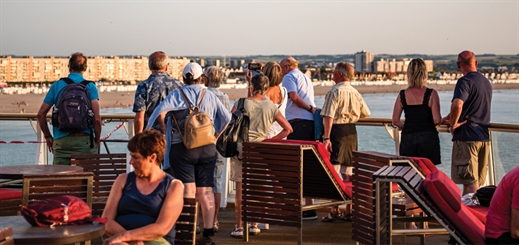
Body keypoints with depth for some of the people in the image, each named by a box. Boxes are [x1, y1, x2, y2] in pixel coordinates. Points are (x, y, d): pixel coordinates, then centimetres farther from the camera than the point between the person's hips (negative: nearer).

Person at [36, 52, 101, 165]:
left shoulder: (57, 85, 8)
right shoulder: (90, 87, 2)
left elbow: (41, 114, 7)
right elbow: (97, 118, -8)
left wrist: (48, 137, 17)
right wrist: (97, 139, 5)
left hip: (61, 141, 1)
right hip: (84, 140, -1)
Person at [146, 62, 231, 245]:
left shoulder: (177, 94, -3)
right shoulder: (210, 95, 7)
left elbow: (160, 111, -18)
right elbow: (226, 117, 9)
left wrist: (164, 127, -2)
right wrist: (216, 135, 17)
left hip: (182, 148, -3)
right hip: (207, 149, 3)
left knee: (188, 192, -3)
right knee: (206, 192, 6)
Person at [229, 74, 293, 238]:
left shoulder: (242, 104, -5)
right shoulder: (271, 107, 2)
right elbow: (288, 129, 3)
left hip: (241, 148, -2)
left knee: (240, 189, 2)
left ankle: (239, 227, 2)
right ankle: (254, 225, 17)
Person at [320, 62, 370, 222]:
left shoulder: (334, 92, -11)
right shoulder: (356, 93, 10)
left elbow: (328, 116, -18)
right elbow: (365, 113, 19)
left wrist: (326, 138, -20)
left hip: (337, 131, -7)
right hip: (351, 132, 7)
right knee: (348, 173, 11)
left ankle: (334, 211, -8)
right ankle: (349, 211, 14)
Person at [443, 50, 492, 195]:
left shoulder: (465, 81, -12)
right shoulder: (486, 82, 15)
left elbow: (457, 104, -30)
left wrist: (453, 124, -15)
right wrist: (450, 117, 26)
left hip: (467, 136, -8)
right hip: (484, 137, 8)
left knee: (470, 181, -6)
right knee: (477, 181, 13)